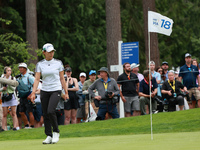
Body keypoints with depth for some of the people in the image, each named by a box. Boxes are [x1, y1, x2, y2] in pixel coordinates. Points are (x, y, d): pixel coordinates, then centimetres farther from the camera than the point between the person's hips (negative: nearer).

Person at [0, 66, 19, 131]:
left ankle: (15, 126, -8)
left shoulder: (13, 78, 6)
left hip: (12, 96, -1)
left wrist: (8, 83, -18)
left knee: (13, 113, -5)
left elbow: (14, 88, -4)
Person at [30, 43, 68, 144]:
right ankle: (49, 136, 10)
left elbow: (62, 79, 6)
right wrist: (33, 92, -11)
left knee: (50, 111, -21)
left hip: (56, 90, -3)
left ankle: (56, 132, -3)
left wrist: (66, 92, 5)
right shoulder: (39, 64, 4)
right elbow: (37, 79, -1)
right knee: (45, 114, 1)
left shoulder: (58, 63, 2)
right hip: (44, 91, 3)